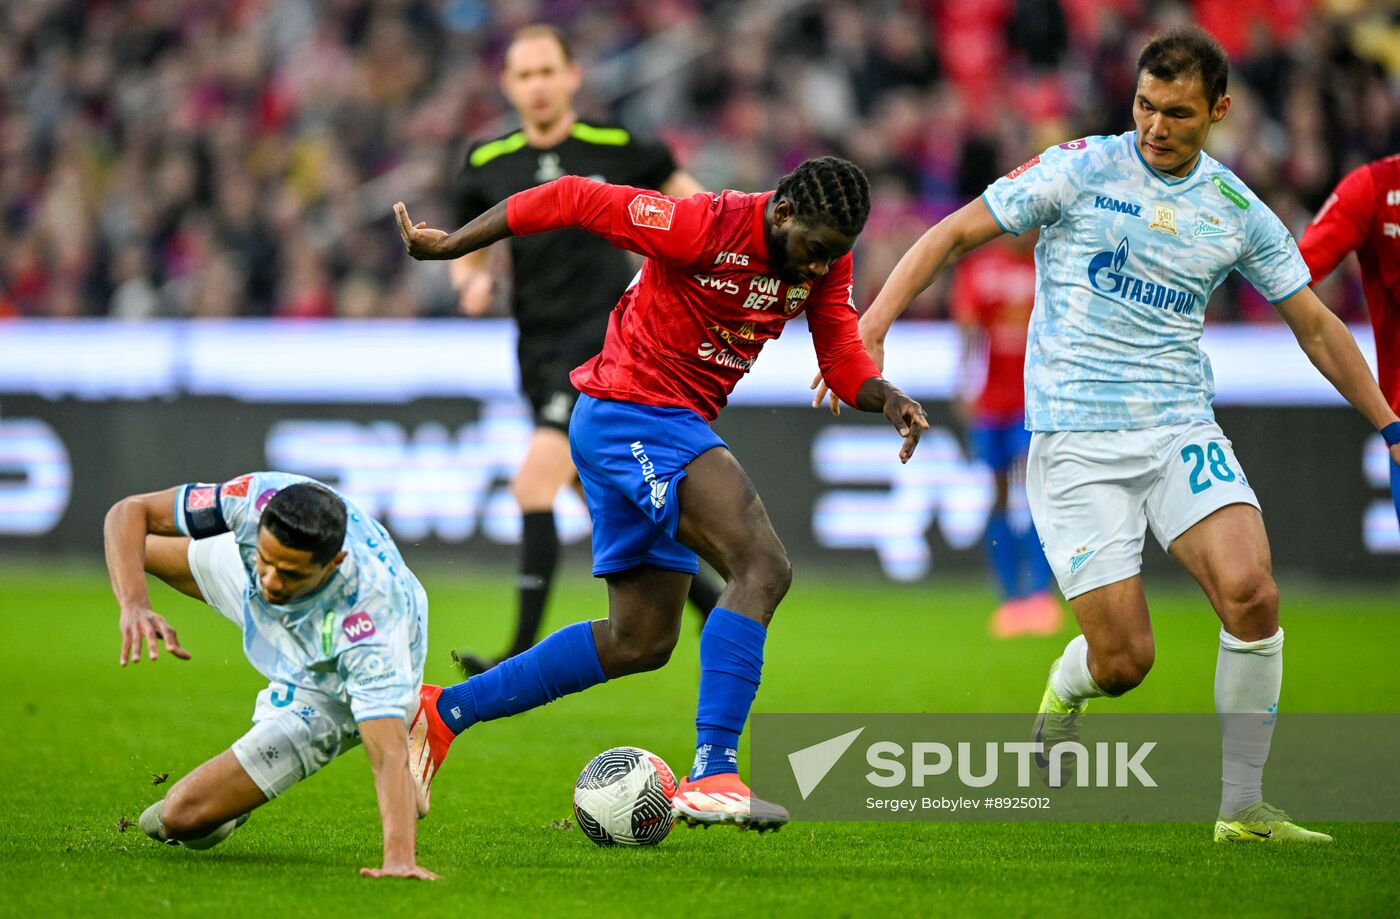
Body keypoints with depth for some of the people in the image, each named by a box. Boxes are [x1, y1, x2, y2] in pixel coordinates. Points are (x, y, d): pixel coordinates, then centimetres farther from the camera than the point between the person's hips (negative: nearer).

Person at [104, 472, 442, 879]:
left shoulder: (366, 625, -47)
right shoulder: (257, 499, -38)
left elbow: (390, 756, -47)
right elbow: (130, 512, -27)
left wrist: (399, 859, -61)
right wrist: (133, 604, -45)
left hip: (334, 690, -5)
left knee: (183, 816, -17)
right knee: (144, 551, 32)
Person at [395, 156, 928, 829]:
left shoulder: (827, 260, 1)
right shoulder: (704, 228, -22)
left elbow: (842, 361, 5)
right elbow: (572, 199, -15)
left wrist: (886, 398, -18)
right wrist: (448, 246, -9)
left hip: (676, 430, 9)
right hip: (629, 413, -9)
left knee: (641, 642, 16)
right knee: (762, 566, -25)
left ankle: (448, 710, 25)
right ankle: (711, 774, -31)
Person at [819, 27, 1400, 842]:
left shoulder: (1238, 211, 7)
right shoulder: (1080, 170, -3)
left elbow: (1316, 325, 16)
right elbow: (955, 234, 1)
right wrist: (871, 329, -10)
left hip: (1181, 428, 3)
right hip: (1076, 439, -3)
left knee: (1252, 592, -22)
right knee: (1123, 661, -11)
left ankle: (1243, 807, -9)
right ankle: (1066, 689, 29)